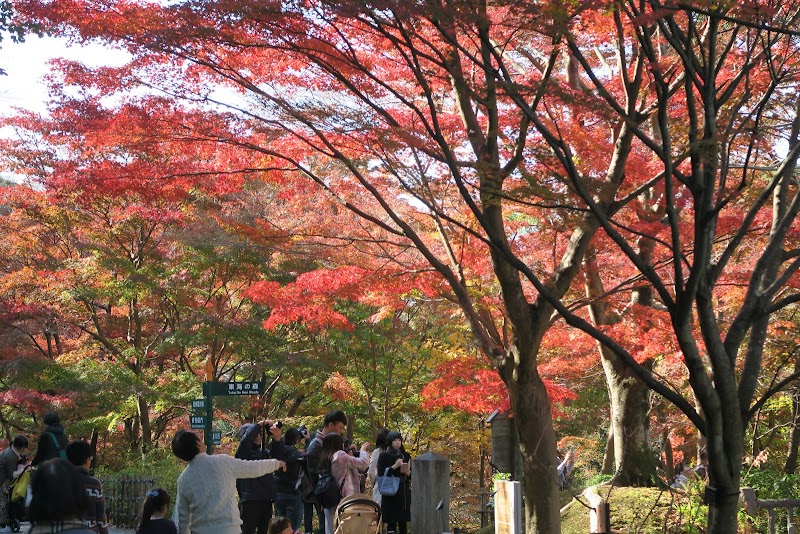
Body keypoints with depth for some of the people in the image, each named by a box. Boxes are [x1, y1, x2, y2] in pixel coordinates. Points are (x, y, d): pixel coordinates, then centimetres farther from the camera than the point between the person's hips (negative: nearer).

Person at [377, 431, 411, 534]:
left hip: (404, 492, 3)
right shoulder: (384, 456, 0)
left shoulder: (405, 456, 12)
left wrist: (408, 472, -7)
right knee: (391, 522, -7)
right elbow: (381, 473, -9)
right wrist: (395, 466, -17)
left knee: (403, 521, -1)